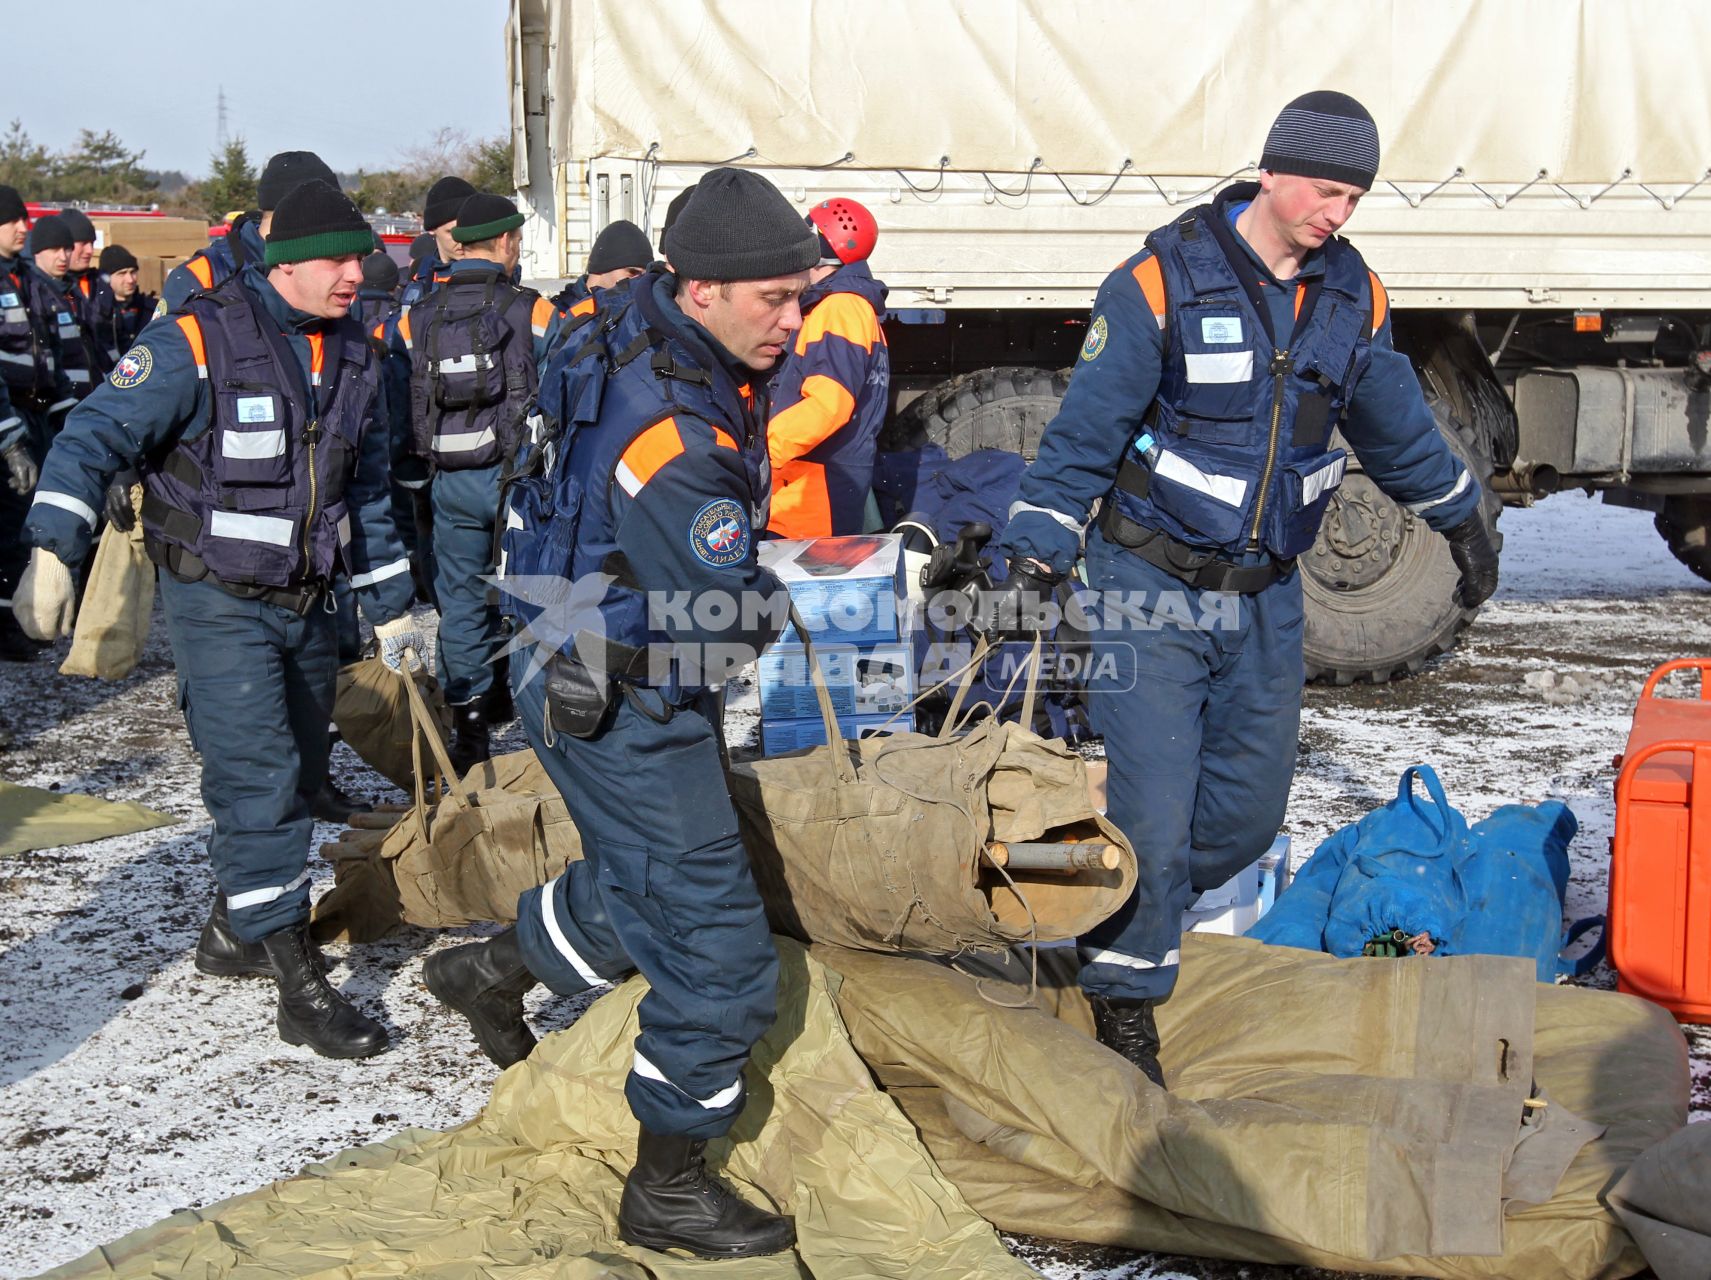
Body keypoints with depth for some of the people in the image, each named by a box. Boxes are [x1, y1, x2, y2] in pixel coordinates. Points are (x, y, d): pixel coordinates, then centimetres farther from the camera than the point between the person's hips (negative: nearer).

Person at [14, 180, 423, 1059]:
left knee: (296, 780, 15)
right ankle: (298, 985, -9)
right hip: (218, 601, -7)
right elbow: (98, 435, -18)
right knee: (260, 781, -13)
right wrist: (53, 550, -31)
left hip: (306, 604, 7)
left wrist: (390, 604, 18)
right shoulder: (199, 342, -15)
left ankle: (233, 930, 34)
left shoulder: (353, 357, 7)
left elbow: (365, 490, 17)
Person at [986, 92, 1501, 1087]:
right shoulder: (1164, 283, -15)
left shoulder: (1352, 295, 2)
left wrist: (1464, 520, 28)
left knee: (1250, 808, 10)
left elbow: (1396, 424, 18)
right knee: (1153, 811, -7)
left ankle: (1137, 919, 35)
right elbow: (1085, 433, -13)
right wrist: (1036, 559, -18)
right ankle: (1127, 1000, 12)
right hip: (1155, 591, -5)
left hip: (1267, 596, 5)